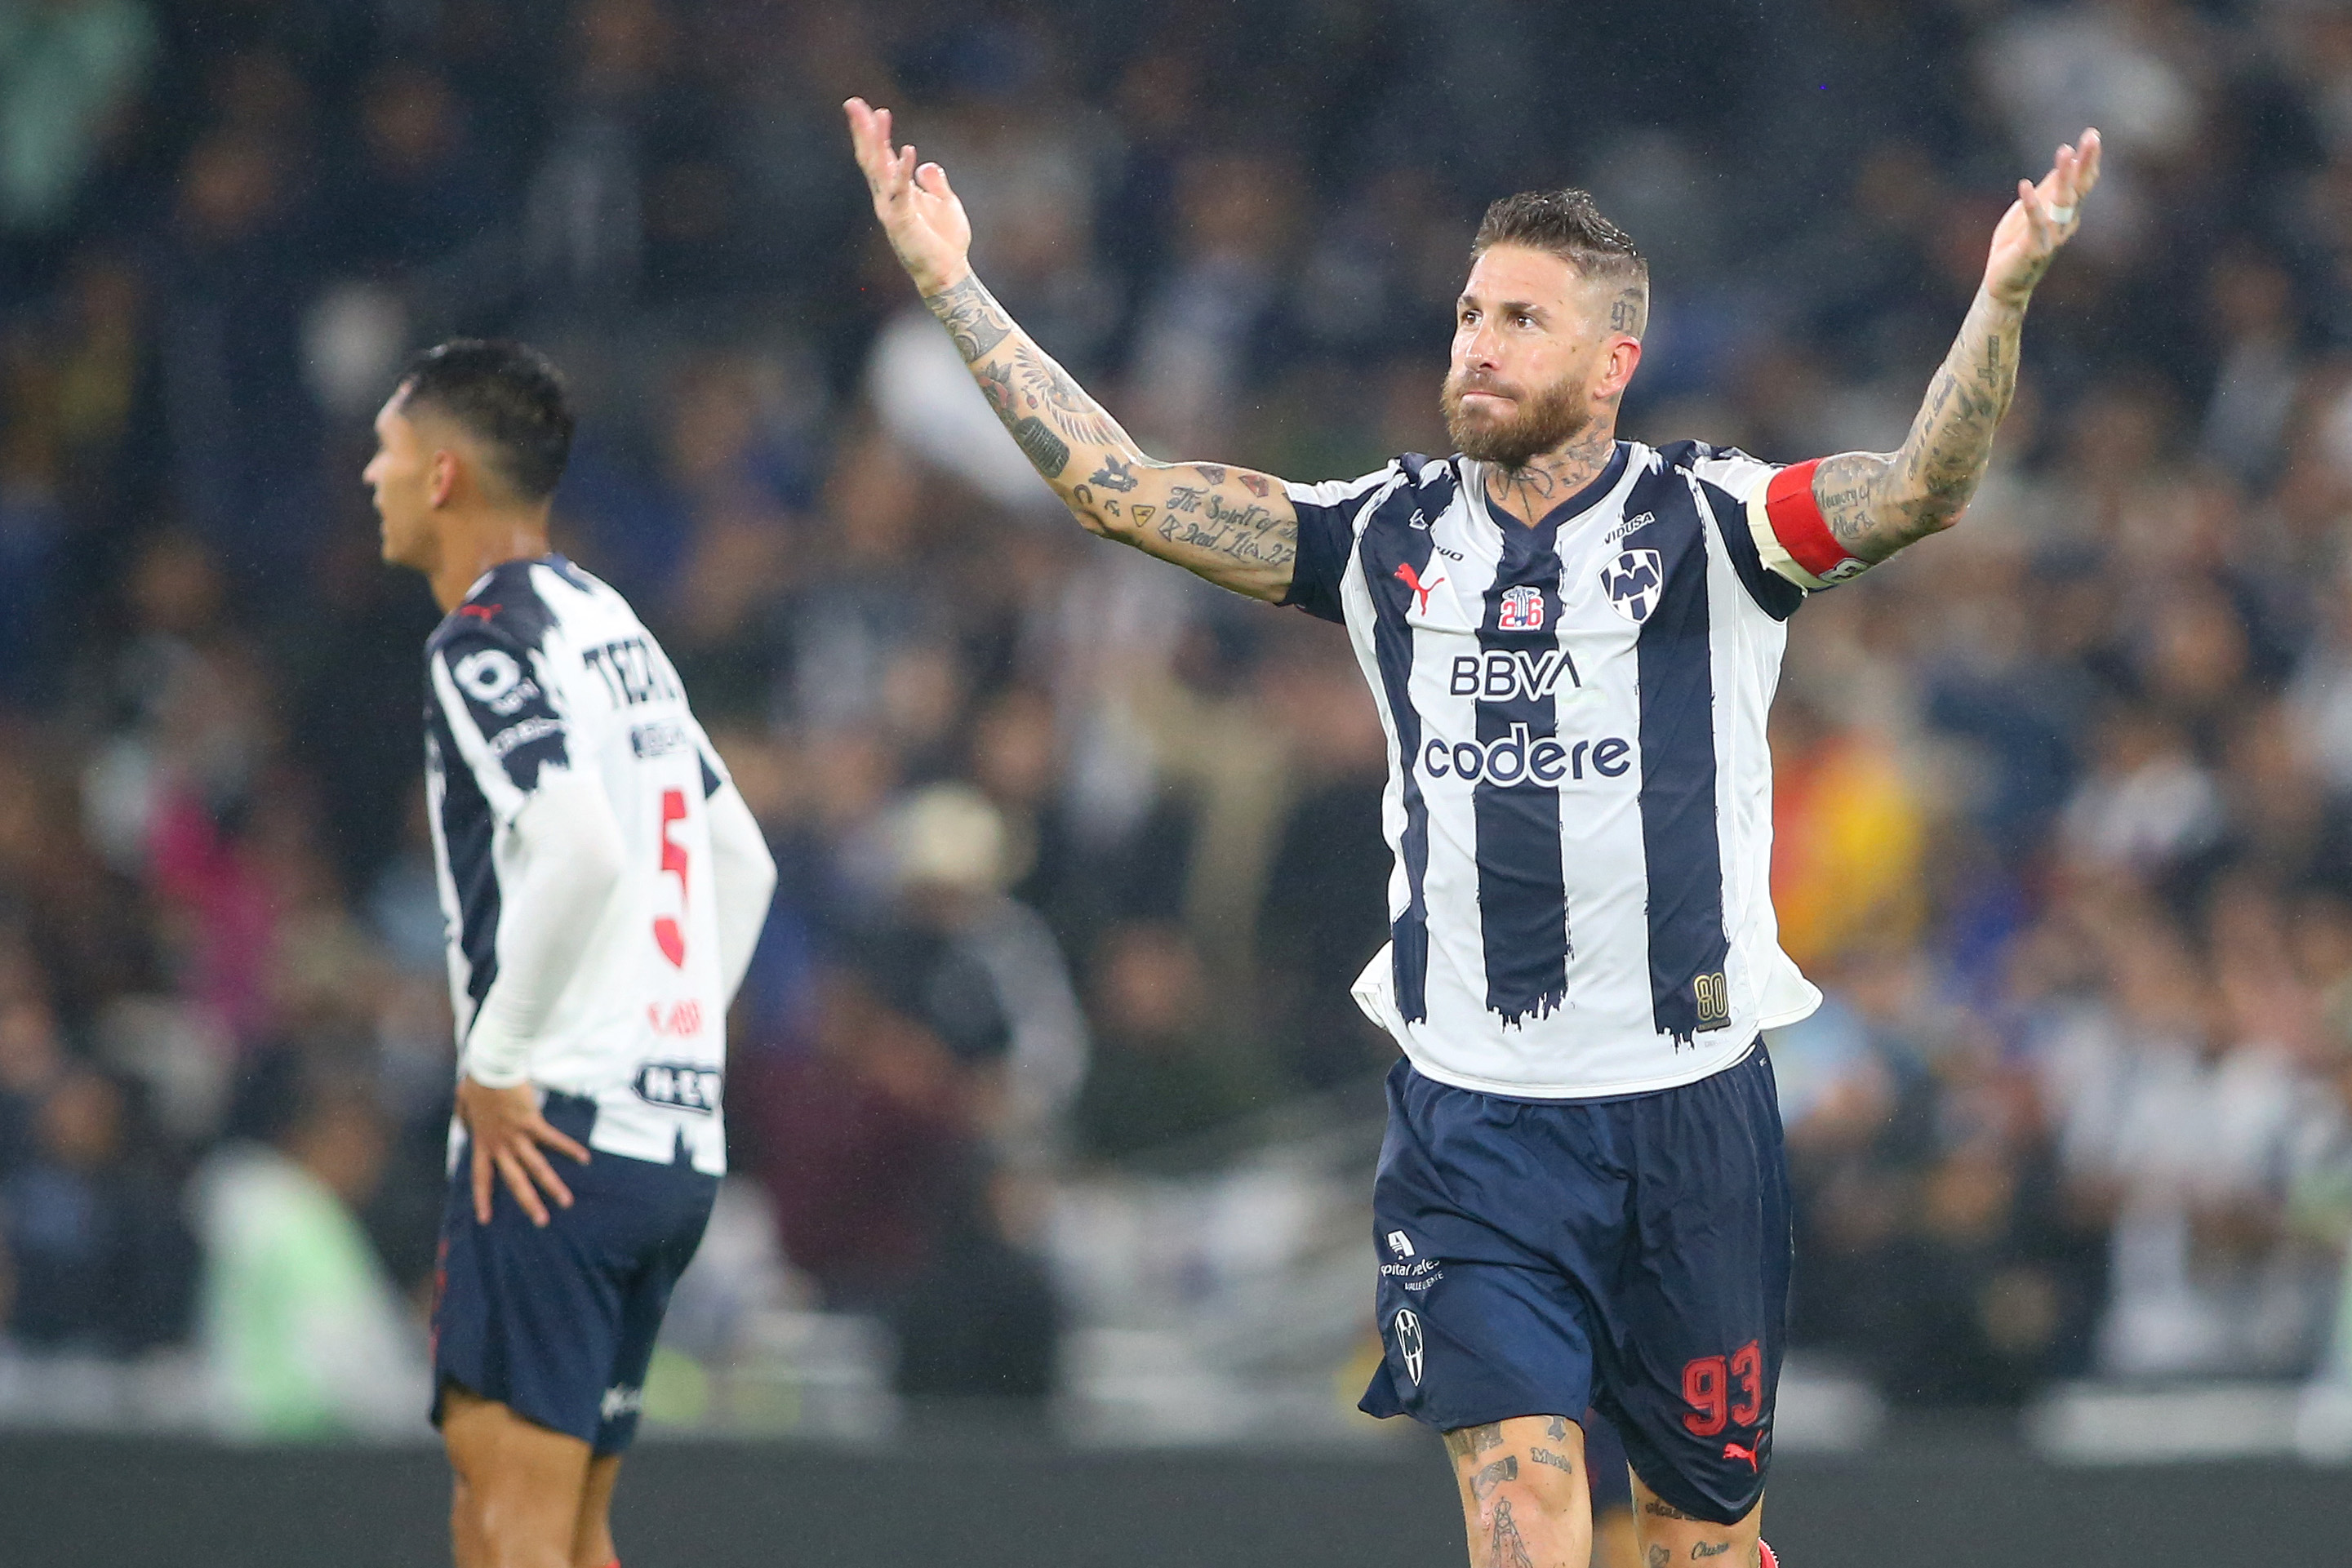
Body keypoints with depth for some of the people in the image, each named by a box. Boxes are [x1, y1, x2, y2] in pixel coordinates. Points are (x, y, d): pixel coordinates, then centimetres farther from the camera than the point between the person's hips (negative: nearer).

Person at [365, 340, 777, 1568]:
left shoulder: (487, 638, -9)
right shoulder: (611, 625, 19)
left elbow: (581, 852, -24)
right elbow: (742, 861, 25)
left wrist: (495, 1060, -16)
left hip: (556, 1136, -9)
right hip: (680, 1133, 9)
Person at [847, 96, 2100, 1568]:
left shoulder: (1706, 522, -3)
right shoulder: (1392, 536, 7)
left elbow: (1922, 489, -19)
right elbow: (1115, 482, 6)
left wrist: (2003, 295, -36)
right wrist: (953, 286, 1)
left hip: (1688, 1110, -2)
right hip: (1470, 1117, 2)